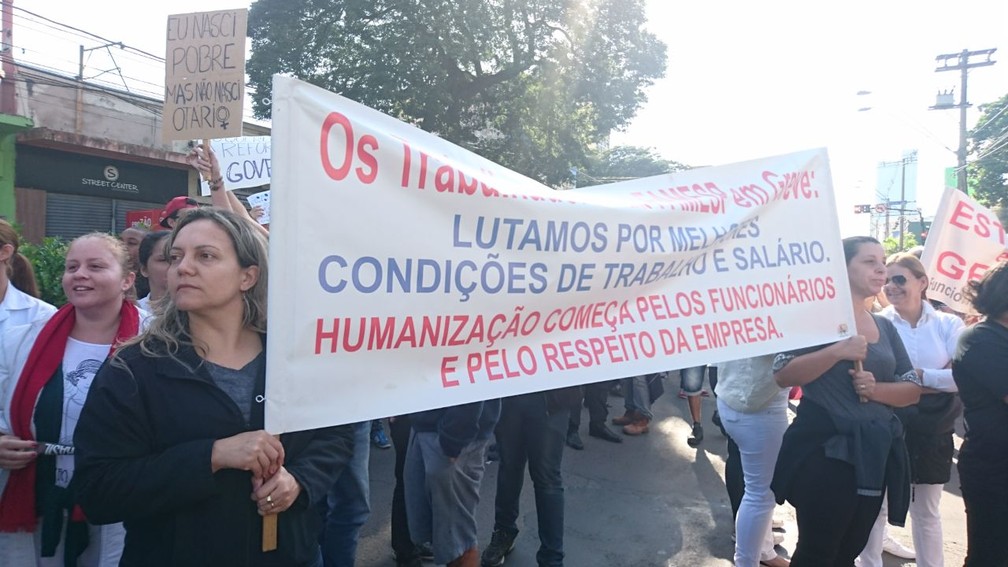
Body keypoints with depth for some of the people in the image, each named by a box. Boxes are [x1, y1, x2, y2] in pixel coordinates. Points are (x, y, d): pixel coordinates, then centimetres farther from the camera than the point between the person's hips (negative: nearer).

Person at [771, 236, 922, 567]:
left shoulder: (885, 327, 12)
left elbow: (913, 390, 11)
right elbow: (782, 375, -15)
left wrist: (875, 389, -9)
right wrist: (838, 351, -26)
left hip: (874, 455, 7)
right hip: (824, 450, -7)